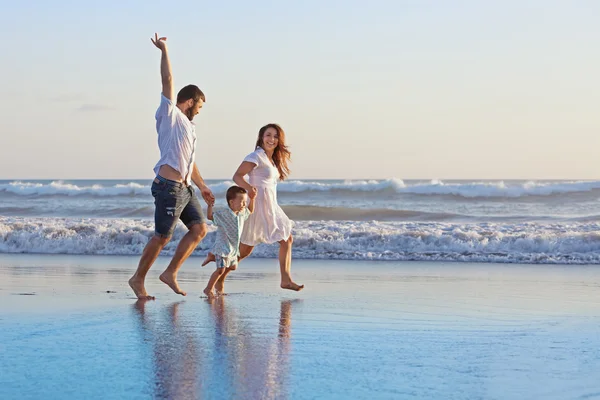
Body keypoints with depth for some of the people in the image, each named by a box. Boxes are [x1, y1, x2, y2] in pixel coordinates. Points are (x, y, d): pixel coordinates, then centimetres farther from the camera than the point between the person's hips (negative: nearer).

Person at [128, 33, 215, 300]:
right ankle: (138, 279, 7)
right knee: (162, 237, -6)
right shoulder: (170, 115, -1)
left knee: (199, 228, 2)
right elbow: (167, 81, -10)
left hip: (185, 188, 9)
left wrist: (202, 187, 29)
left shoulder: (188, 127, 24)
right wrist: (164, 51, -11)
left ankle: (170, 273, 6)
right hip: (169, 187, -9)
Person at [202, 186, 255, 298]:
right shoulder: (223, 214, -19)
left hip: (233, 248, 8)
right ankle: (208, 289, 0)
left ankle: (212, 256, 37)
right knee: (220, 269, -13)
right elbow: (210, 216, -13)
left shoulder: (242, 213, 2)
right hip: (223, 246, -8)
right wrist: (210, 205, -26)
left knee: (233, 267, 22)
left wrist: (252, 199, 7)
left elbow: (250, 211, 19)